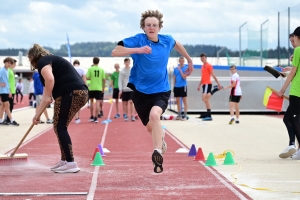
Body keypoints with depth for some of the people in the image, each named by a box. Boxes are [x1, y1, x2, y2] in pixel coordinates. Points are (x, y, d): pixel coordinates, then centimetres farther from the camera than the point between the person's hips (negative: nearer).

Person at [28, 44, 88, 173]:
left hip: (71, 93, -9)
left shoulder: (43, 62, 3)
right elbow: (47, 94, 34)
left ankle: (71, 163, -9)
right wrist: (37, 114, 36)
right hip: (80, 93, 9)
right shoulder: (53, 62, 31)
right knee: (59, 127, 18)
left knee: (60, 128, -5)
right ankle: (64, 161, 25)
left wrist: (48, 97, -6)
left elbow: (50, 79, -20)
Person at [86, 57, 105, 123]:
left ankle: (92, 117, 21)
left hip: (91, 88, 0)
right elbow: (104, 79, 1)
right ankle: (96, 118, -8)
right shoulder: (101, 69, 0)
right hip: (99, 88, 0)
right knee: (97, 103, -2)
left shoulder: (90, 69, -3)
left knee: (91, 101, 15)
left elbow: (87, 77, -9)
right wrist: (103, 87, 11)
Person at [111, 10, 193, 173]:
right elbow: (115, 52, -25)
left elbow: (177, 44, 22)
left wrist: (189, 60, 30)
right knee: (151, 127, 15)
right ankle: (161, 140, 50)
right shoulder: (138, 40, -13)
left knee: (154, 115, -31)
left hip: (161, 91, 0)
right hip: (141, 92, 0)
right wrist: (137, 50, -36)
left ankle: (158, 151, -26)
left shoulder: (166, 40, -4)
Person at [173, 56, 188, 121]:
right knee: (177, 101, 8)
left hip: (183, 86, -5)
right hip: (176, 86, 5)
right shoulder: (175, 69, 11)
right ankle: (179, 115, 16)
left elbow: (184, 77, -13)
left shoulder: (186, 68, -2)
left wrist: (180, 70, -14)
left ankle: (185, 115, -1)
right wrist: (174, 86, 13)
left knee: (184, 101, -2)